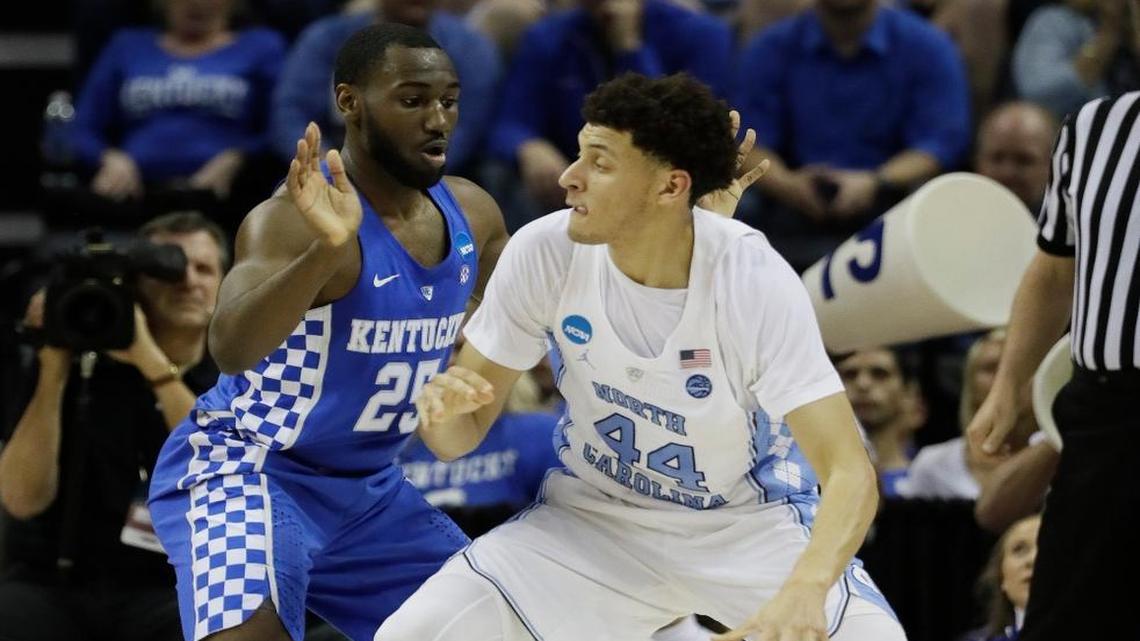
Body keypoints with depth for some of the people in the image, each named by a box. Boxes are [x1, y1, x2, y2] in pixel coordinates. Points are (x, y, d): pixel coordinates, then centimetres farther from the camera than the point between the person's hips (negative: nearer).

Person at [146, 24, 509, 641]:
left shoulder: (471, 214, -1)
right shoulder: (299, 216, -24)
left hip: (367, 487, 8)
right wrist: (327, 248, -56)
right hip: (243, 468, -8)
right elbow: (230, 349, -43)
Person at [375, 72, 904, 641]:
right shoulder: (543, 252, -18)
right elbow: (460, 437, -8)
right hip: (591, 516, 2)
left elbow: (849, 472, -32)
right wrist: (444, 407, -34)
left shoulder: (756, 280, -26)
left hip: (750, 525, -2)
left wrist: (804, 589, -52)